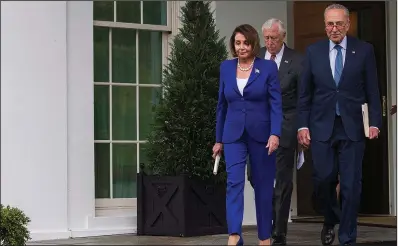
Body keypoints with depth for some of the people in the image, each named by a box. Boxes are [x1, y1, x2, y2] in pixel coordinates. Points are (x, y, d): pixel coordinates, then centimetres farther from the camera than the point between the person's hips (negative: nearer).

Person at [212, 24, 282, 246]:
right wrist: (219, 139, 12)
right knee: (234, 182, -14)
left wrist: (275, 134, -19)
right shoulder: (226, 67, 7)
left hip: (261, 134, -2)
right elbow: (222, 105, 12)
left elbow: (276, 104, -7)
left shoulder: (268, 67, -3)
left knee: (263, 185, 6)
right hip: (234, 135, 2)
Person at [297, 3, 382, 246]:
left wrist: (375, 122, -6)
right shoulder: (313, 51, 5)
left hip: (352, 127, -1)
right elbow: (305, 93, 7)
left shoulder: (364, 50, 1)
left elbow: (372, 90, 2)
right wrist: (303, 125, 1)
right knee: (323, 179, 0)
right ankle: (330, 221, 29)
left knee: (351, 185, 0)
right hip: (322, 126, 1)